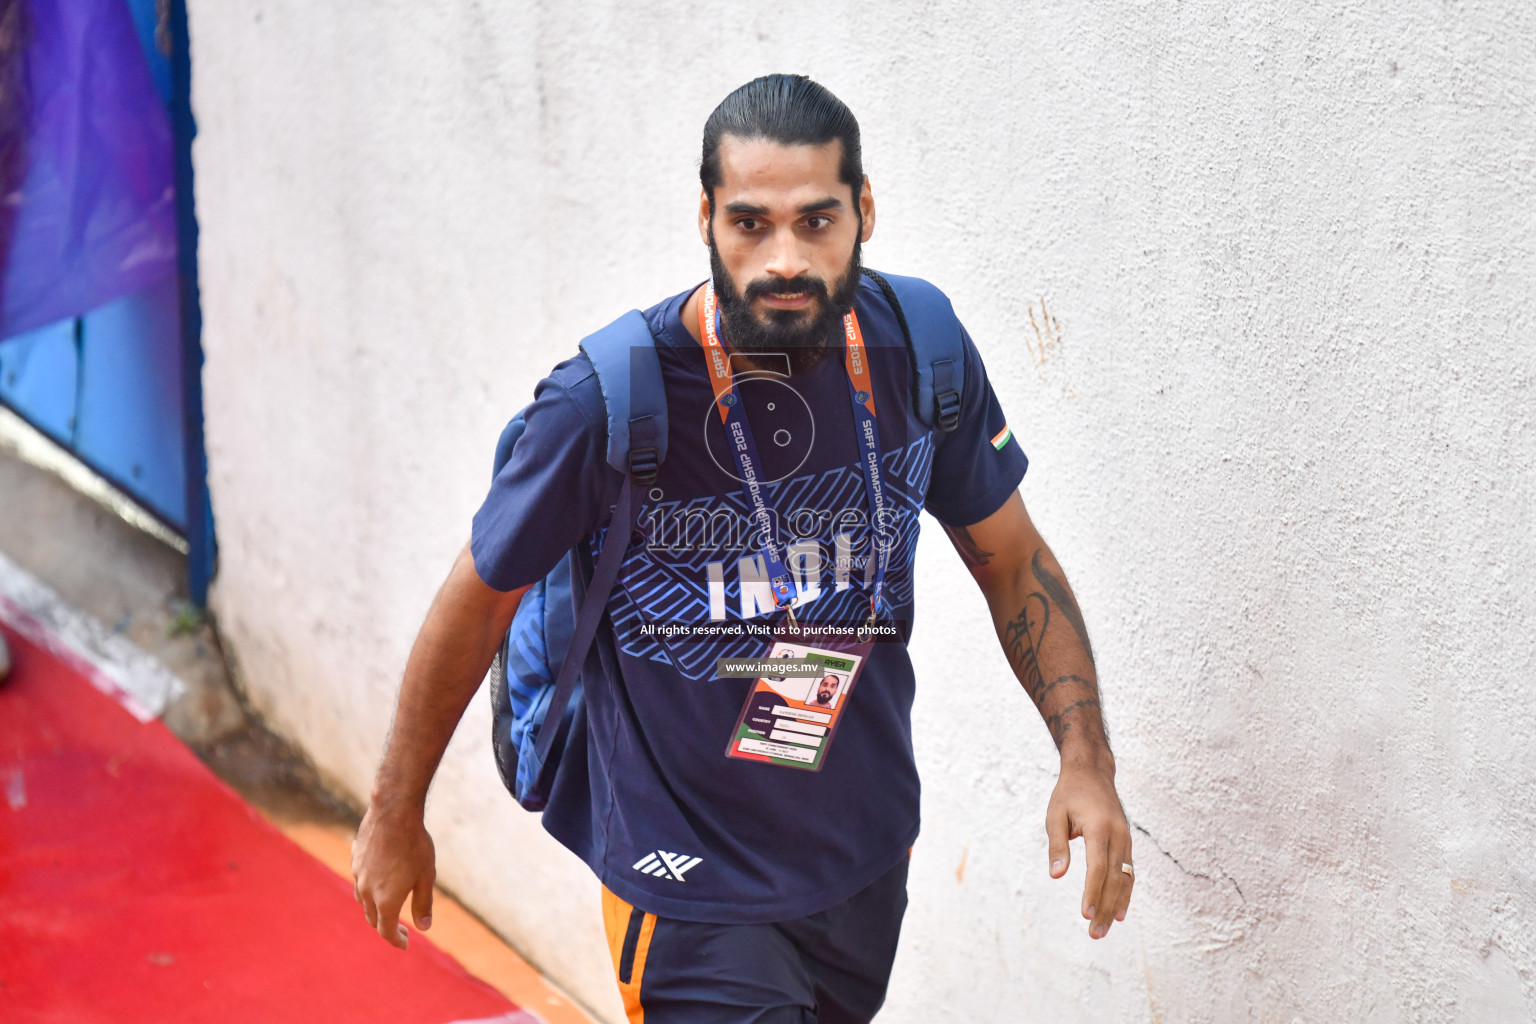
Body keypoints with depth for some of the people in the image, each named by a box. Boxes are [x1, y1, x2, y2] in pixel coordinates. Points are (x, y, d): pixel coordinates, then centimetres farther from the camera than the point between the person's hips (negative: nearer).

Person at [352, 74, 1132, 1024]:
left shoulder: (916, 349, -10)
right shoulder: (606, 402, -22)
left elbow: (1012, 559, 4)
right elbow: (478, 601, -8)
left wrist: (1087, 755, -8)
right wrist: (395, 817, 2)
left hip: (869, 866, 5)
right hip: (697, 895, -5)